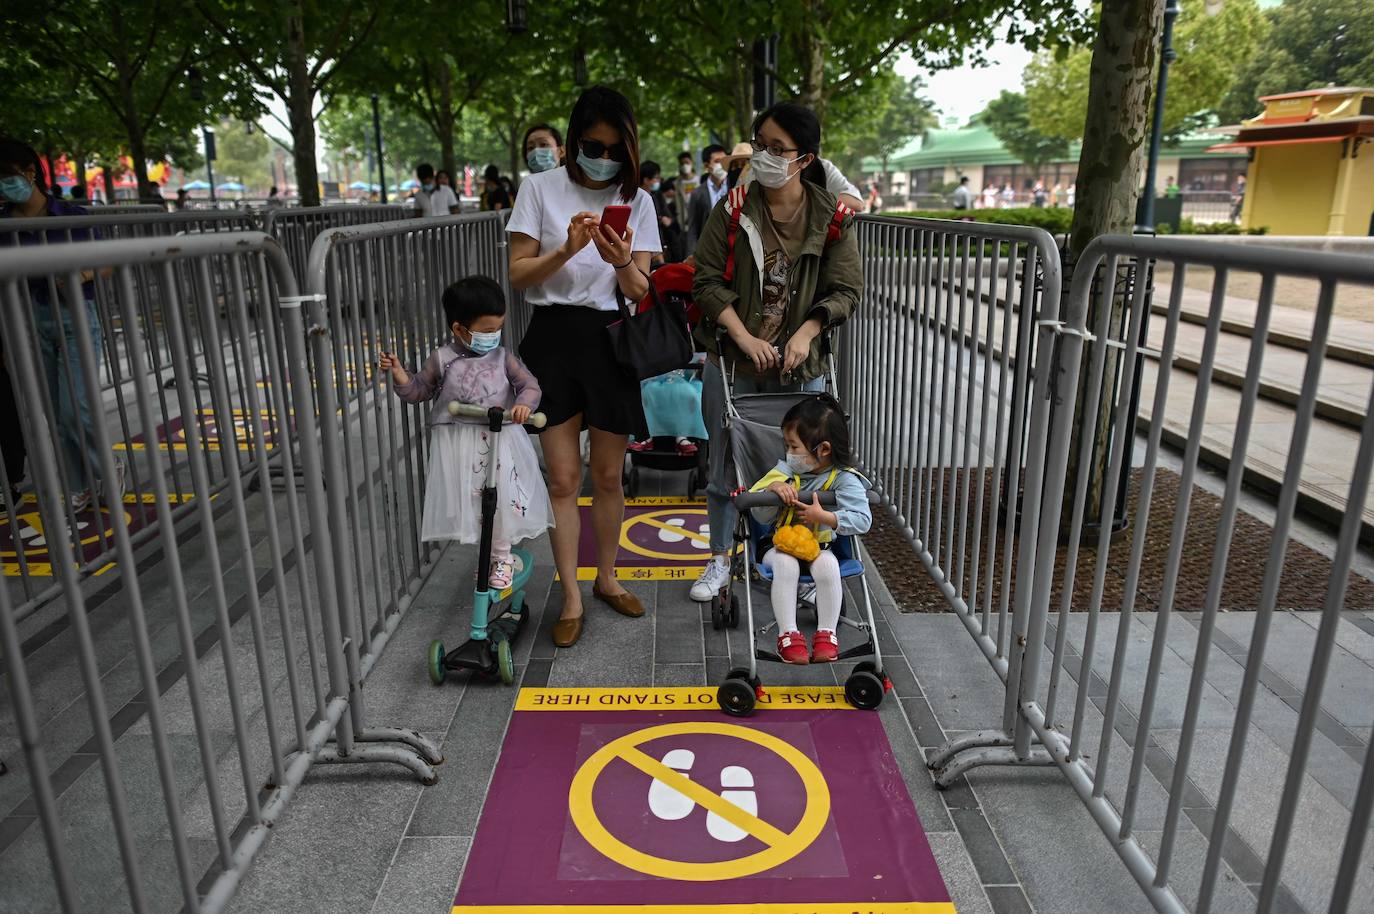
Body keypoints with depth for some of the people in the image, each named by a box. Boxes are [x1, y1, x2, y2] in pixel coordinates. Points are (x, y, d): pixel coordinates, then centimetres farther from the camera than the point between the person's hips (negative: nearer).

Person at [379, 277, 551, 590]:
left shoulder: (503, 358, 0)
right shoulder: (442, 360, -1)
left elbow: (531, 385, 0)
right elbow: (419, 391, 7)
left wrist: (524, 403, -21)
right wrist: (401, 378, -12)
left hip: (500, 440, 0)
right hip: (459, 444, 0)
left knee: (502, 496, -2)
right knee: (470, 500, 6)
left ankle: (502, 555, 17)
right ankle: (489, 551, 26)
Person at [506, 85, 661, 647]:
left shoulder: (636, 200, 6)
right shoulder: (540, 189, 1)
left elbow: (640, 291, 1)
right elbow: (518, 274, -4)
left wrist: (622, 262, -22)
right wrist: (567, 250, -21)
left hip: (612, 340, 2)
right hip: (554, 337, -2)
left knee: (608, 476, 9)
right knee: (563, 479, -1)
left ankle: (606, 579, 29)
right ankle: (572, 598, 11)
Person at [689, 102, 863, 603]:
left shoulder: (833, 217, -4)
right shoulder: (734, 210, -4)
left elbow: (846, 289, -1)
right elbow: (707, 280, -6)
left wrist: (806, 332, -17)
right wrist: (745, 338, -16)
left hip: (800, 365, 0)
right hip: (732, 362, 0)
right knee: (724, 466, 9)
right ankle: (720, 559, 27)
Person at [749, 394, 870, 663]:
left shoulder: (843, 479, -10)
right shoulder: (786, 469, 0)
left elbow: (862, 520, -21)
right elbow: (760, 516, -2)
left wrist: (823, 516, -29)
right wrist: (773, 488, -21)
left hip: (818, 547, -1)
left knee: (828, 566, -34)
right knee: (786, 565, -32)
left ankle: (826, 633, -19)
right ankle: (788, 633, -24)